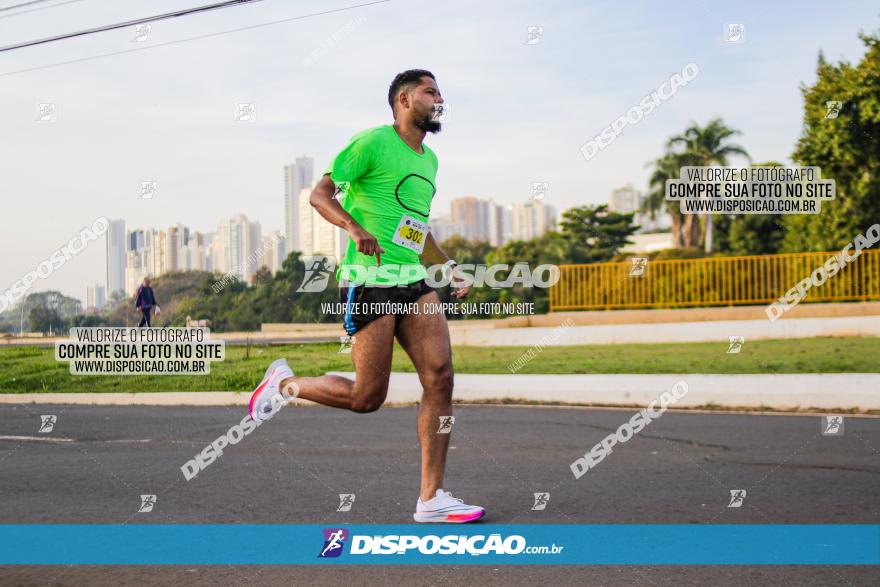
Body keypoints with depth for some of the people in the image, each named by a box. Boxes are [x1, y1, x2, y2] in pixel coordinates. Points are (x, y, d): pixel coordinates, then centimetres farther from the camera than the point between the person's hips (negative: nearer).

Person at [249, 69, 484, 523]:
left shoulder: (429, 160, 20)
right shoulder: (373, 142, -5)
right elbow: (320, 193, -7)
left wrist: (449, 267, 20)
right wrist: (354, 228, -25)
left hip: (414, 281, 7)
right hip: (369, 281, -7)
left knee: (440, 377, -8)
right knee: (367, 396, -6)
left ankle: (431, 499, -2)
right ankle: (285, 383, 22)